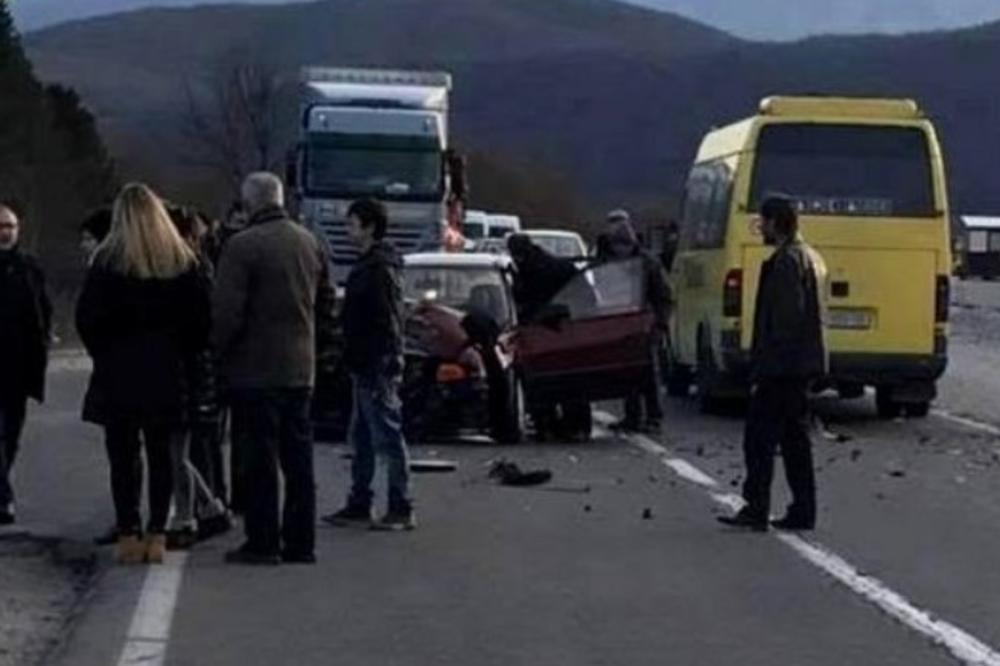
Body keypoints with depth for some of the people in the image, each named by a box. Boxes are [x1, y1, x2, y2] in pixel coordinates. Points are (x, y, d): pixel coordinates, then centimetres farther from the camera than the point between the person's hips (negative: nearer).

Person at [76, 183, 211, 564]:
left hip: (118, 375, -3)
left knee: (123, 456, 1)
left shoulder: (108, 261, -5)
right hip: (167, 375, 3)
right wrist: (181, 356, 9)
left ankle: (128, 535, -2)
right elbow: (201, 320, 2)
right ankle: (156, 536, 7)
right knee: (161, 456, 8)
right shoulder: (183, 262, 3)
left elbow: (87, 318, -7)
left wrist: (103, 353, 6)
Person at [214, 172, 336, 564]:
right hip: (300, 368, 6)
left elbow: (227, 311, -16)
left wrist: (219, 352, -1)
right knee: (298, 456, 10)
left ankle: (262, 542, 1)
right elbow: (326, 301, 16)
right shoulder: (309, 242, 8)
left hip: (255, 370, -6)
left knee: (259, 458, -1)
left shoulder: (242, 246, -14)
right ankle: (300, 542, 14)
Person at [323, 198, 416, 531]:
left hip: (377, 368, -11)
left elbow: (385, 322, -21)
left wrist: (383, 364, -24)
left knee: (388, 437, -6)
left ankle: (401, 510, -2)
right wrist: (353, 359, 20)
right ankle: (358, 506, 20)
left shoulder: (379, 269, -16)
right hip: (365, 367, 11)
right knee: (361, 439, 14)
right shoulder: (368, 265, 17)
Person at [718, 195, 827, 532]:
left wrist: (765, 363, -20)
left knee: (760, 437, -6)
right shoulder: (809, 257, 17)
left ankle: (756, 510, -6)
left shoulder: (786, 261, -15)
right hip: (804, 363, 10)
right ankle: (802, 511, 13)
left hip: (783, 366, -10)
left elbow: (787, 317, -21)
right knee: (794, 437, 12)